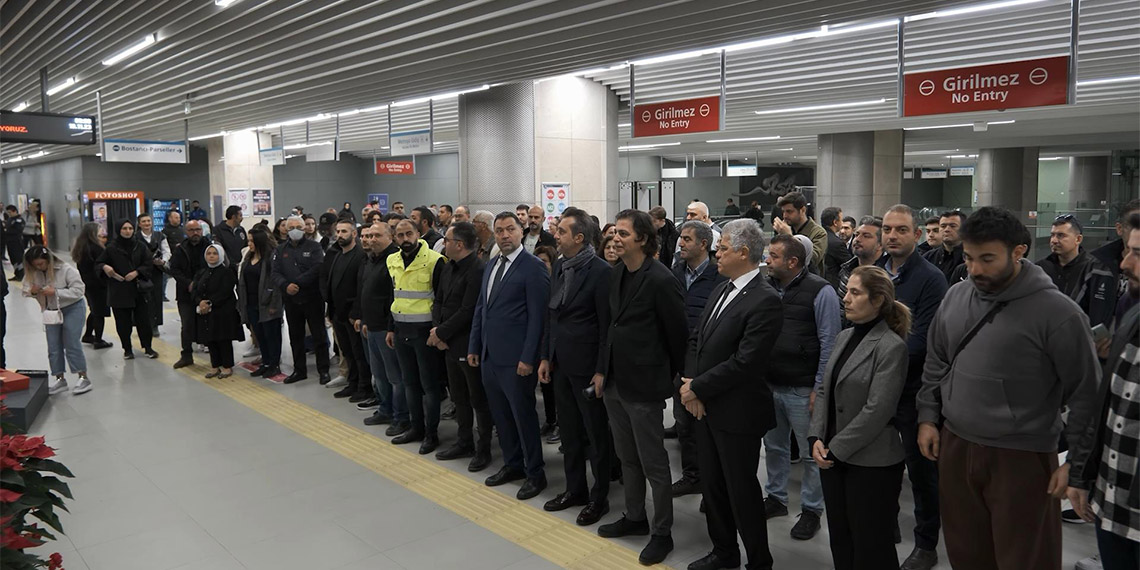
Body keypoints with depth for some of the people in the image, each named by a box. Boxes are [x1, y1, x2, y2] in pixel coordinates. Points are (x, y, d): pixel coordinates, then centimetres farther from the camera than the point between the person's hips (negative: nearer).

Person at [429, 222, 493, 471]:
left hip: (470, 345, -8)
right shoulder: (447, 268, 9)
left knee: (479, 400, 5)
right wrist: (437, 329, -4)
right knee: (459, 398, 19)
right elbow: (439, 301, 12)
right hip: (450, 344, 9)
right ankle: (465, 442, 33)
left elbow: (468, 311, -22)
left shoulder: (478, 270, -19)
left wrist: (441, 332, -14)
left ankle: (484, 448, 17)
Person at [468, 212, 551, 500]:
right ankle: (513, 464, 31)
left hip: (515, 359, -7)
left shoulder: (533, 267, -11)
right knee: (500, 415, 16)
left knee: (523, 415, 3)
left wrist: (528, 358, -17)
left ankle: (535, 473, 17)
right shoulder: (491, 267, 13)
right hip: (489, 356, 8)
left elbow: (537, 316, -15)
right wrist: (474, 347, 13)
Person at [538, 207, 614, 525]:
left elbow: (607, 325, -15)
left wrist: (601, 371, -16)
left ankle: (599, 497, 22)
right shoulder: (559, 267, 7)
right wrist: (546, 357, 10)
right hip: (560, 364, 7)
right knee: (569, 431, 18)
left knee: (597, 435, 8)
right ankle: (575, 489, 32)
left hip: (587, 366, -7)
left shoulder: (600, 271, -16)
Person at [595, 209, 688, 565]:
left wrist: (681, 377, -2)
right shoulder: (617, 274, 6)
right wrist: (603, 369, 12)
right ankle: (635, 517, 35)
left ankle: (662, 533, 19)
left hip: (644, 384, -8)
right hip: (615, 381, 8)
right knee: (627, 457, 19)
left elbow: (677, 334, -11)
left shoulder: (661, 280, -18)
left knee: (654, 464, 5)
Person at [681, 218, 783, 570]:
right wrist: (689, 383, -4)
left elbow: (744, 363, -23)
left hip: (737, 412, -8)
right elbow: (696, 339, 11)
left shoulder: (765, 301, -19)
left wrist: (697, 388, -16)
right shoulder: (721, 290, 9)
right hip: (705, 406, 8)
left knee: (741, 490, 5)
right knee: (712, 484, 19)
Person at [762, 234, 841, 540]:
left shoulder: (821, 292, -11)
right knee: (773, 445, 17)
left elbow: (829, 343, -11)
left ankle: (811, 510, 22)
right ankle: (776, 497, 35)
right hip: (768, 384, 5)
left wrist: (819, 389, -12)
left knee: (811, 452, 7)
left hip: (802, 389, -5)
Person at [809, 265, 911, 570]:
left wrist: (835, 449, -15)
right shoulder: (844, 337, 9)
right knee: (840, 540, 16)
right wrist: (817, 438, -2)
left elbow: (877, 410, -19)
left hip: (871, 463, -7)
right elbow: (824, 391, 11)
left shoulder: (891, 346, -14)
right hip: (832, 458, 7)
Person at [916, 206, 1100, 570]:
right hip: (954, 447, 5)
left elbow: (1085, 392, -8)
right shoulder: (955, 297, 3)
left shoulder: (1058, 313, -15)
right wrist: (928, 416, 10)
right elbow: (936, 364, 15)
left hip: (1023, 458, -5)